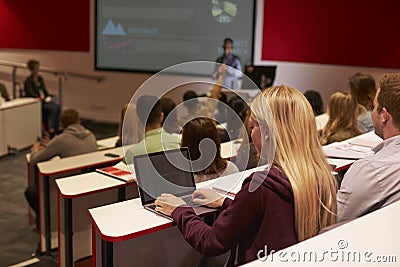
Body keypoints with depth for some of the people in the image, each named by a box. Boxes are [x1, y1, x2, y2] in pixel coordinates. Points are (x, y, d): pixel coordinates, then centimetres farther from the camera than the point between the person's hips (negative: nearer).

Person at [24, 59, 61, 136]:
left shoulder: (40, 78, 15)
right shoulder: (28, 80, -7)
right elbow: (31, 94, -16)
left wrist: (49, 97, -2)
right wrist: (43, 99, -23)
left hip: (44, 99, 7)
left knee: (57, 107, -23)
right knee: (53, 108, -29)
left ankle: (56, 127, -22)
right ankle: (50, 128, -21)